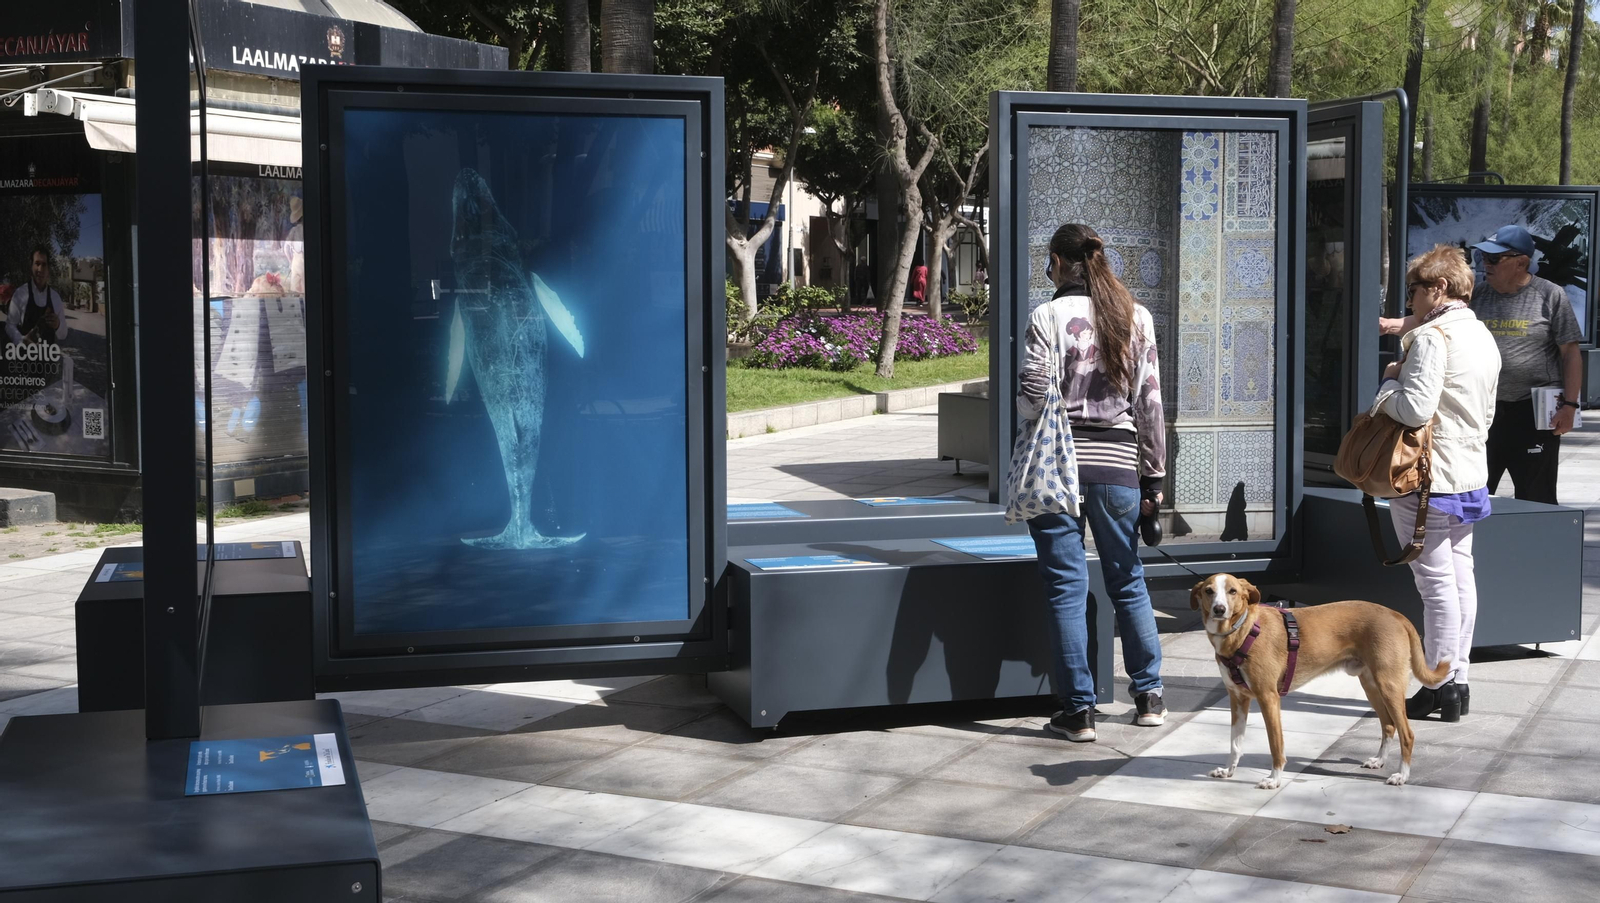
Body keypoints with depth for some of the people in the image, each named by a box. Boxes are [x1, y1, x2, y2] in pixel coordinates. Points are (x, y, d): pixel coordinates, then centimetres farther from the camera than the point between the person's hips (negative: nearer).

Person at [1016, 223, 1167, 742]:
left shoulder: (1048, 316, -7)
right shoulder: (1136, 317, 4)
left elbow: (1033, 399, -11)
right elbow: (1150, 402, 4)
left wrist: (1019, 403, 13)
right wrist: (1155, 475, 9)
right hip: (1118, 464, 3)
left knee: (1067, 587, 3)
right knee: (1128, 581, 17)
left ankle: (1078, 709, 6)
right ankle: (1149, 696, 23)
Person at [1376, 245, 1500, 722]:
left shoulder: (1432, 337, -17)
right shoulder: (1484, 338, 14)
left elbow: (1415, 409, -24)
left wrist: (1389, 382, -8)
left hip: (1428, 479, -9)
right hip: (1470, 475, 9)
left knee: (1436, 581, -4)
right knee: (1460, 576, 12)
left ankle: (1439, 686, 1)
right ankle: (1457, 680, 19)